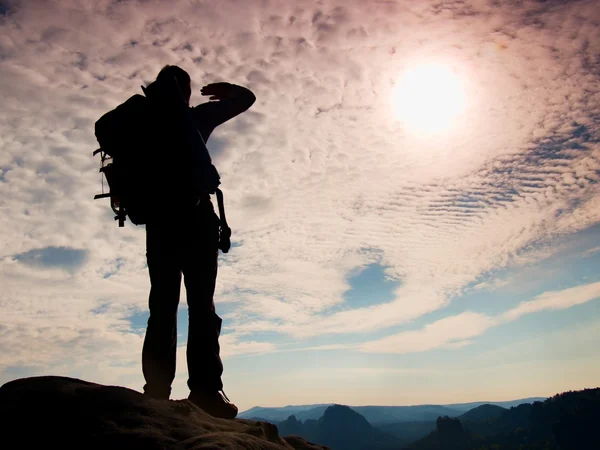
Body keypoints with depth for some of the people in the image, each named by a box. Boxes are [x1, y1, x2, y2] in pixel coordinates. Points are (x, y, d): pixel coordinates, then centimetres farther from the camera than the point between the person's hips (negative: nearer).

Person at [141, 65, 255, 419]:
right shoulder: (193, 117, 5)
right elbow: (246, 98, 9)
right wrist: (223, 89, 26)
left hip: (158, 221, 5)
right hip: (194, 216, -5)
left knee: (163, 306, 4)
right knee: (201, 303, -9)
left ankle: (157, 391, -2)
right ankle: (205, 388, -17)